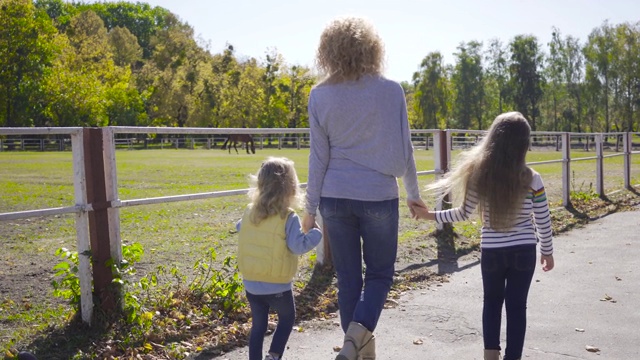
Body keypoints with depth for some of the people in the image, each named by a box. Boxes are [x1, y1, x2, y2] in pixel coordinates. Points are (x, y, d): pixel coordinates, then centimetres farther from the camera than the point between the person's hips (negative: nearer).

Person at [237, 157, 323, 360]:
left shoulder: (249, 212, 0)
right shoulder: (288, 217, -17)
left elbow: (240, 231, 18)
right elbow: (298, 246, -20)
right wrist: (315, 233, -6)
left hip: (251, 284, 4)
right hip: (277, 286, -4)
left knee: (258, 324, 16)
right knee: (287, 318, 19)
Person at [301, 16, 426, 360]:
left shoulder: (320, 95, -2)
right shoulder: (390, 90, -6)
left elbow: (319, 156, -1)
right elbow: (403, 148, -1)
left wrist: (311, 208, 7)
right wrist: (413, 193, 12)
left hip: (335, 197, 2)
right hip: (378, 196, -2)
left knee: (348, 277, 14)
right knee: (379, 273, 13)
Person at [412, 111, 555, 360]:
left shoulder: (479, 175, -9)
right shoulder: (531, 179, -10)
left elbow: (464, 213, -3)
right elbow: (543, 221, -3)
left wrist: (431, 215, 10)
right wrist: (547, 251, 12)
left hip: (491, 251, 1)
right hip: (523, 251, -1)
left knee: (492, 301, 21)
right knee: (517, 305, 10)